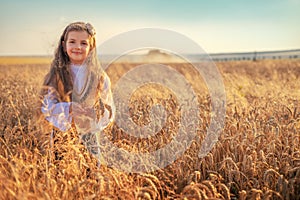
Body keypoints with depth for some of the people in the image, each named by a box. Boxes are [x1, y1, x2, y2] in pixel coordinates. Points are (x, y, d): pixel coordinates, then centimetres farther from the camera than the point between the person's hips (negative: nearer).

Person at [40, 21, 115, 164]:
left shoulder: (99, 77, -1)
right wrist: (69, 108, -25)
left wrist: (94, 115, -17)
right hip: (61, 139, 0)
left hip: (89, 140, 0)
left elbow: (109, 112, 3)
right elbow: (46, 107, -7)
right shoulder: (55, 76, -1)